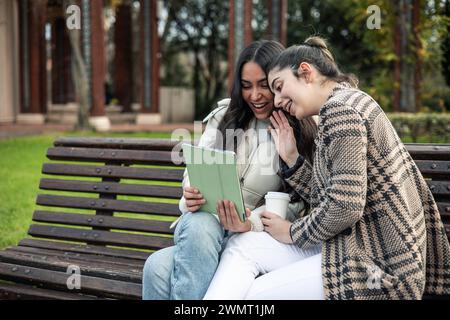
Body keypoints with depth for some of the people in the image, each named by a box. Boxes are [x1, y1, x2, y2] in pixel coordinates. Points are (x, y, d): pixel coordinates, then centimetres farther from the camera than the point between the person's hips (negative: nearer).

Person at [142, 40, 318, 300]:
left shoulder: (303, 135, 2)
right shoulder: (225, 115, 10)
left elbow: (294, 203, -2)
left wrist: (250, 223, -22)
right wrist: (190, 197, -17)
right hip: (202, 222, 4)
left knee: (158, 267, -33)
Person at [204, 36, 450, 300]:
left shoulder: (340, 108, -14)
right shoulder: (347, 103, 17)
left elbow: (345, 207, -21)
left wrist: (293, 233, -6)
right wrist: (291, 158, 9)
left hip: (381, 265, -9)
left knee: (248, 295, -8)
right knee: (242, 244, 3)